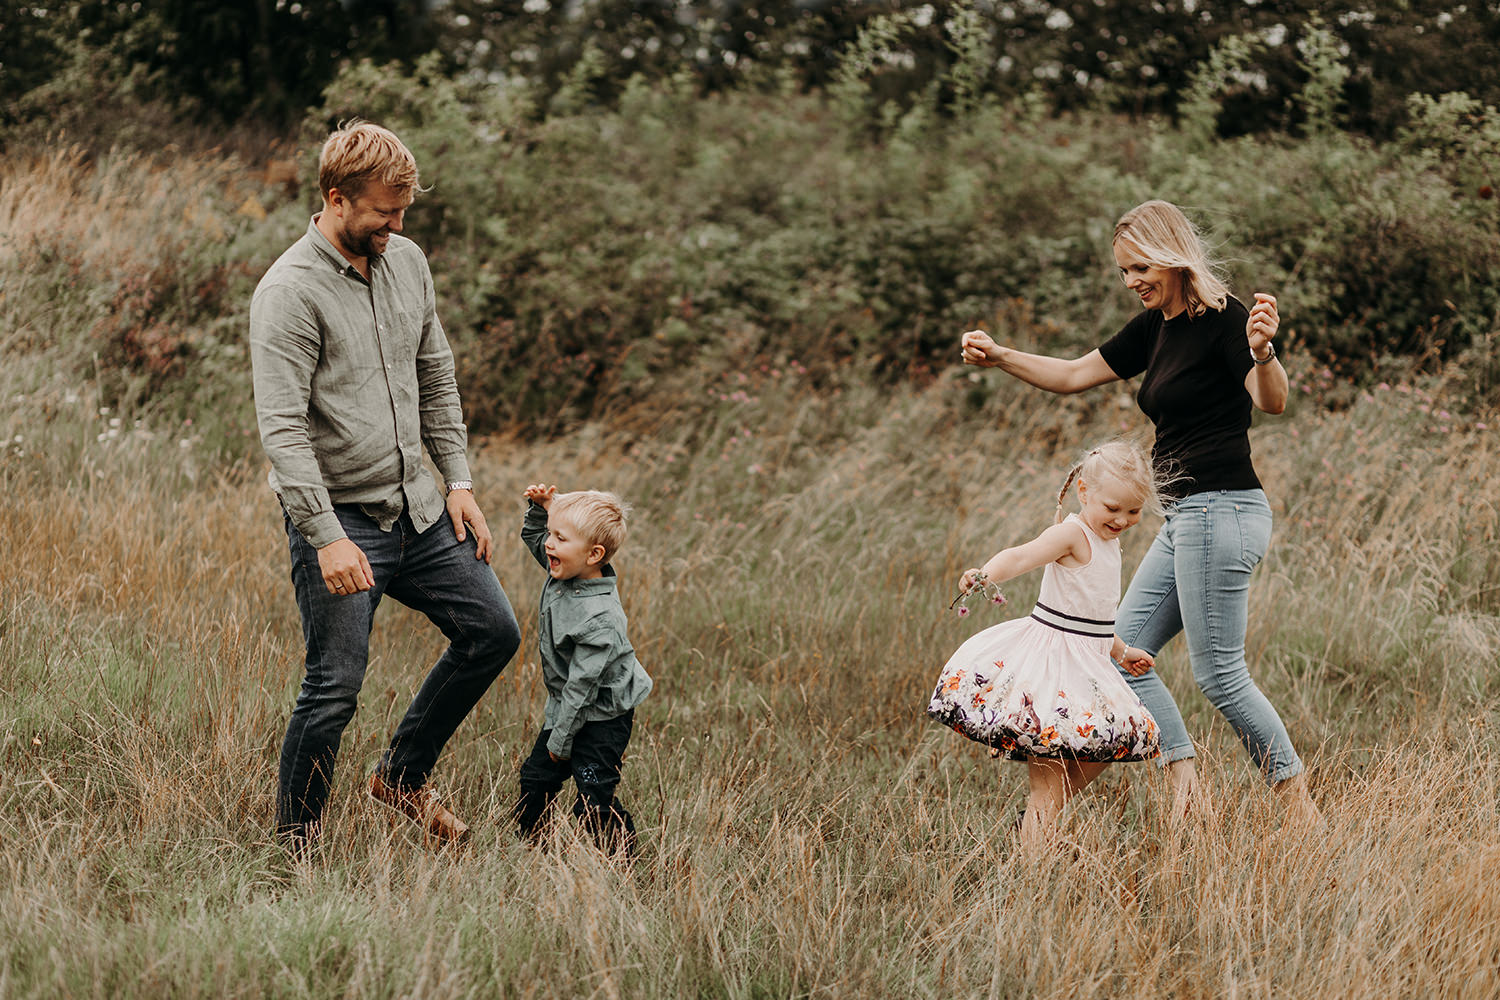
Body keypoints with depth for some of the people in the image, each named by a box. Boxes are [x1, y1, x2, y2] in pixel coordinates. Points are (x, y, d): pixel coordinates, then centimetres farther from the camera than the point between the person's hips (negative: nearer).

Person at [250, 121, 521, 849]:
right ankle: (295, 847, 9)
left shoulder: (407, 262, 7)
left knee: (493, 631, 10)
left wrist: (458, 481, 11)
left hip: (417, 508, 7)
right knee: (334, 689, -7)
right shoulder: (289, 291, -17)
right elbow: (282, 429, -22)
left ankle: (403, 775, 26)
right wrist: (327, 537, -27)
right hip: (338, 516, -7)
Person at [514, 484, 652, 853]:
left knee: (593, 800, -12)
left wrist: (561, 740, -18)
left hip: (601, 718, -9)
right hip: (564, 707, 9)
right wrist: (541, 508, -8)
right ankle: (530, 846, 30)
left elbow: (582, 685, -27)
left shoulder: (598, 621, -33)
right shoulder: (564, 571, -7)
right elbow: (533, 536, 14)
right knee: (535, 778, 13)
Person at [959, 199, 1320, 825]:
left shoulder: (1222, 318, -14)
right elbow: (1076, 375, 22)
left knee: (1218, 672, -8)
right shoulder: (1157, 325, 13)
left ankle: (1299, 806, 0)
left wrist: (1262, 351, -51)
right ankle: (1184, 785, 2)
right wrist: (1000, 358, 10)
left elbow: (1272, 402, -30)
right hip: (1185, 518, 10)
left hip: (1222, 510, -10)